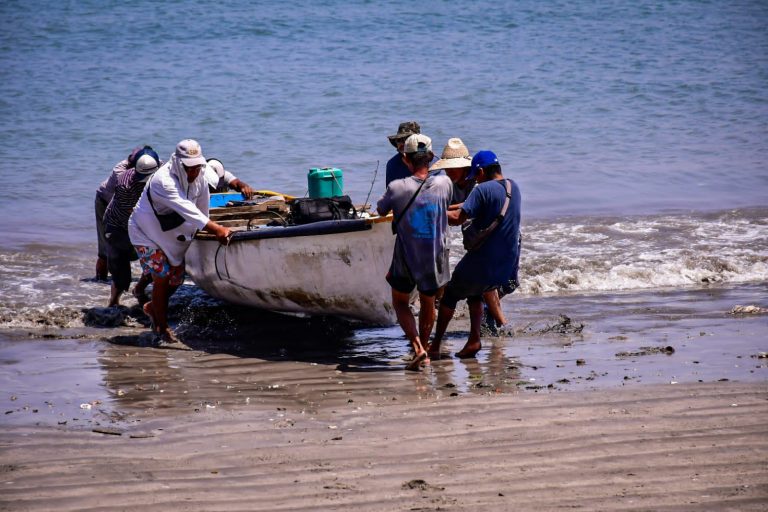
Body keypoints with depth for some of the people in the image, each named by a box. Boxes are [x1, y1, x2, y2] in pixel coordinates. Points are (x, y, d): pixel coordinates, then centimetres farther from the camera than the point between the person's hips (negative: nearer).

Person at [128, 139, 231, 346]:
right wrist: (216, 229, -51)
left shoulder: (199, 180, -10)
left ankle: (153, 308, 37)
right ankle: (163, 331, 1)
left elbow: (202, 210, 3)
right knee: (162, 276, -12)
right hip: (146, 232, -7)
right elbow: (187, 211, -44)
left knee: (177, 278, 8)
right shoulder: (163, 181, -34)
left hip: (172, 235, 7)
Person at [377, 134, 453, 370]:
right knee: (428, 303, 22)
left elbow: (380, 210, 3)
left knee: (400, 302, 16)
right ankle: (423, 348, 30)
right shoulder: (444, 184, -10)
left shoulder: (397, 188, -17)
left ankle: (417, 347, -3)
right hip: (435, 259, 2)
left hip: (406, 258, -2)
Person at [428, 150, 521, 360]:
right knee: (475, 293, 28)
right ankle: (474, 340, 14)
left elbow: (458, 218, -23)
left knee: (450, 295, 12)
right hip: (507, 266, 7)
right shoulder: (514, 188, 8)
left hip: (482, 262, -7)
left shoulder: (482, 190, -16)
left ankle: (435, 346, 14)